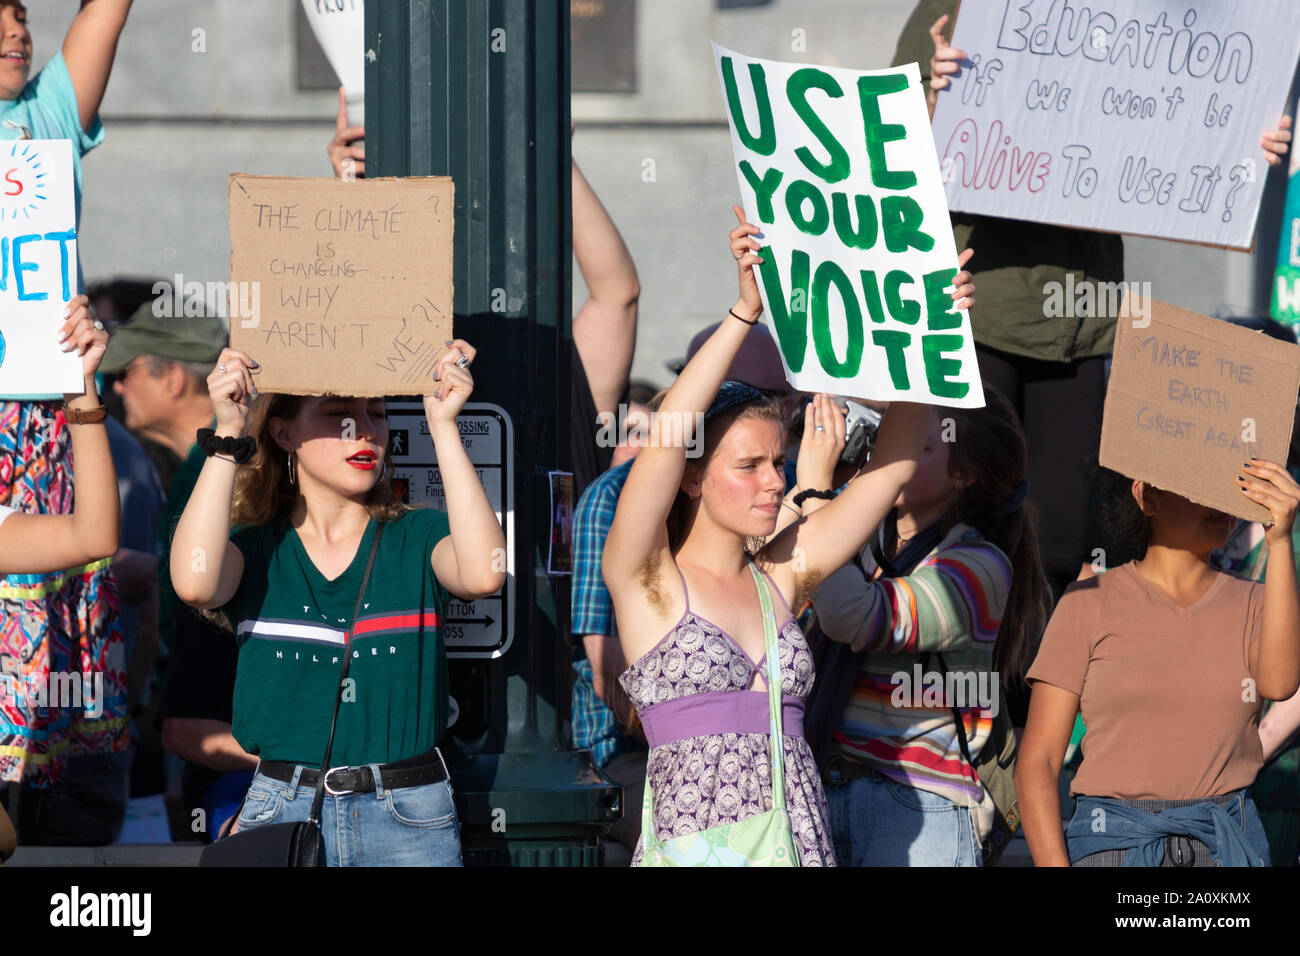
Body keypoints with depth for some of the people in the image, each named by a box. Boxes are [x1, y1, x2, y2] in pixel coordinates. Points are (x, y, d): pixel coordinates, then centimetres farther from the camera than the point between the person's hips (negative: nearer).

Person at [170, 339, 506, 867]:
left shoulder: (416, 538, 4)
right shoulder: (254, 550, 4)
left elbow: (484, 573, -18)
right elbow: (195, 581, -19)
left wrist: (443, 426, -18)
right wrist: (228, 435, -17)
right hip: (280, 813, 0)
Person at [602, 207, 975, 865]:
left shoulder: (781, 575, 11)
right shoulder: (648, 580, 0)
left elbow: (892, 465, 10)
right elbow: (666, 437, -14)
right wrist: (745, 311, -19)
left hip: (802, 841, 5)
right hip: (696, 842, -4)